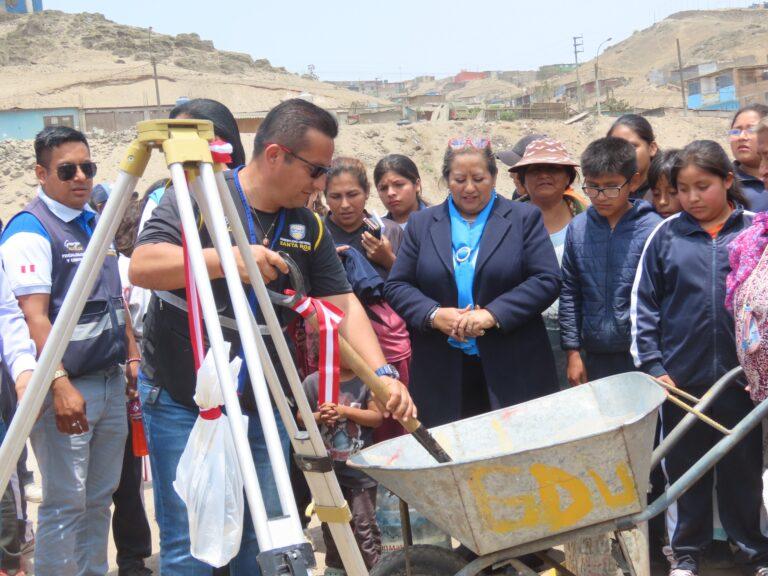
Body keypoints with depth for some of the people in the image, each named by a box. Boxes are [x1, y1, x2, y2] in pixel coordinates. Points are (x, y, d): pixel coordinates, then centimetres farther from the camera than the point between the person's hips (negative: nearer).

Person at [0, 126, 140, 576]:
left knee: (99, 498, 14)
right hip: (67, 386, -8)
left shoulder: (100, 224, 14)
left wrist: (133, 357, 14)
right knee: (65, 504, -3)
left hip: (111, 382, 8)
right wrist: (60, 385, -25)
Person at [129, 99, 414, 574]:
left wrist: (382, 373, -12)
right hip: (181, 401, -5)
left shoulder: (308, 226, 4)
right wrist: (228, 259, -33)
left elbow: (342, 303, 2)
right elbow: (142, 267, -22)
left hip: (260, 405, 5)